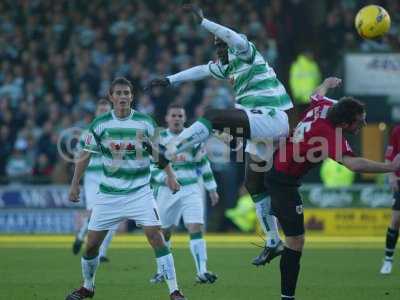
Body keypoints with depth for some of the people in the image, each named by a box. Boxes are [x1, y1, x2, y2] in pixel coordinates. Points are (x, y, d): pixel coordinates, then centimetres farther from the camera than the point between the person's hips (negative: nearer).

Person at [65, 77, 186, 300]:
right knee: (92, 243, 2)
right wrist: (75, 183, 7)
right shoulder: (100, 124, -2)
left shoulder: (145, 122, -4)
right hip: (109, 194, 2)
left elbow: (158, 152, 9)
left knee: (156, 236, -17)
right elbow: (86, 155, 9)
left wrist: (170, 175, 1)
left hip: (140, 192, -1)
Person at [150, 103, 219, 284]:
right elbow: (151, 167, -5)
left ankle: (202, 271, -17)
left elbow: (204, 164, 12)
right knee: (164, 232, 9)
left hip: (191, 190, 0)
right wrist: (166, 178, -22)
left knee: (196, 228, -13)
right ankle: (161, 271, 26)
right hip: (167, 191, 0)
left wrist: (212, 189, 14)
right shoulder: (159, 139, -3)